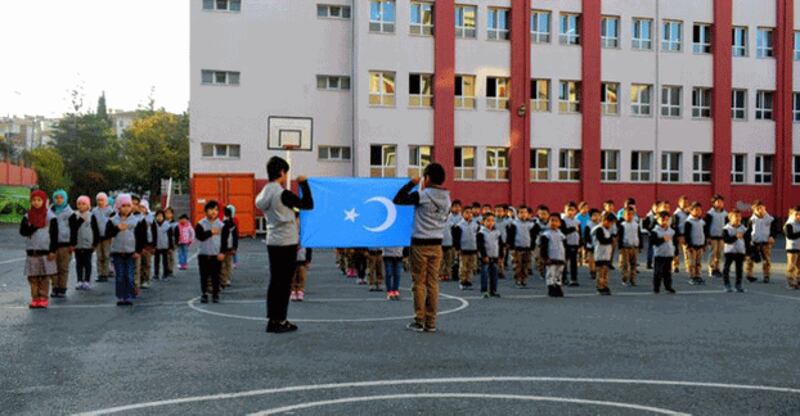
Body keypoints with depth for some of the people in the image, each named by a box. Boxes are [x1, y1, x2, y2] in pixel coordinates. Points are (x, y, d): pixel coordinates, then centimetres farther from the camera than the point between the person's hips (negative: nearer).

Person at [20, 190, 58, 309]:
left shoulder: (50, 217, -1)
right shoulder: (27, 216, 9)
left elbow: (54, 235, -4)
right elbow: (22, 231, -3)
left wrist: (53, 251, -10)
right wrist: (34, 227, -18)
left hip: (45, 251, -3)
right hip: (31, 250, 3)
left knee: (44, 277, -2)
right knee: (33, 277, 3)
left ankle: (43, 299, 3)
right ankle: (35, 298, 9)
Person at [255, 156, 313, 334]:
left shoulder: (264, 194, 7)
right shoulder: (283, 194, -16)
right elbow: (308, 204, -12)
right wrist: (303, 183, -2)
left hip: (272, 242, 8)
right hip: (286, 243, -8)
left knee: (275, 281, 12)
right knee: (284, 283, 0)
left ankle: (273, 320, 15)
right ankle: (279, 321, 5)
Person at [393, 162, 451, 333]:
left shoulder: (422, 196, -12)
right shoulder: (446, 198, 6)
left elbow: (397, 199, -8)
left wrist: (412, 183, 2)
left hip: (420, 244, -5)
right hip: (437, 244, 5)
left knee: (419, 283, 2)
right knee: (433, 283, 7)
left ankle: (419, 321, 4)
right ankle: (431, 322, 10)